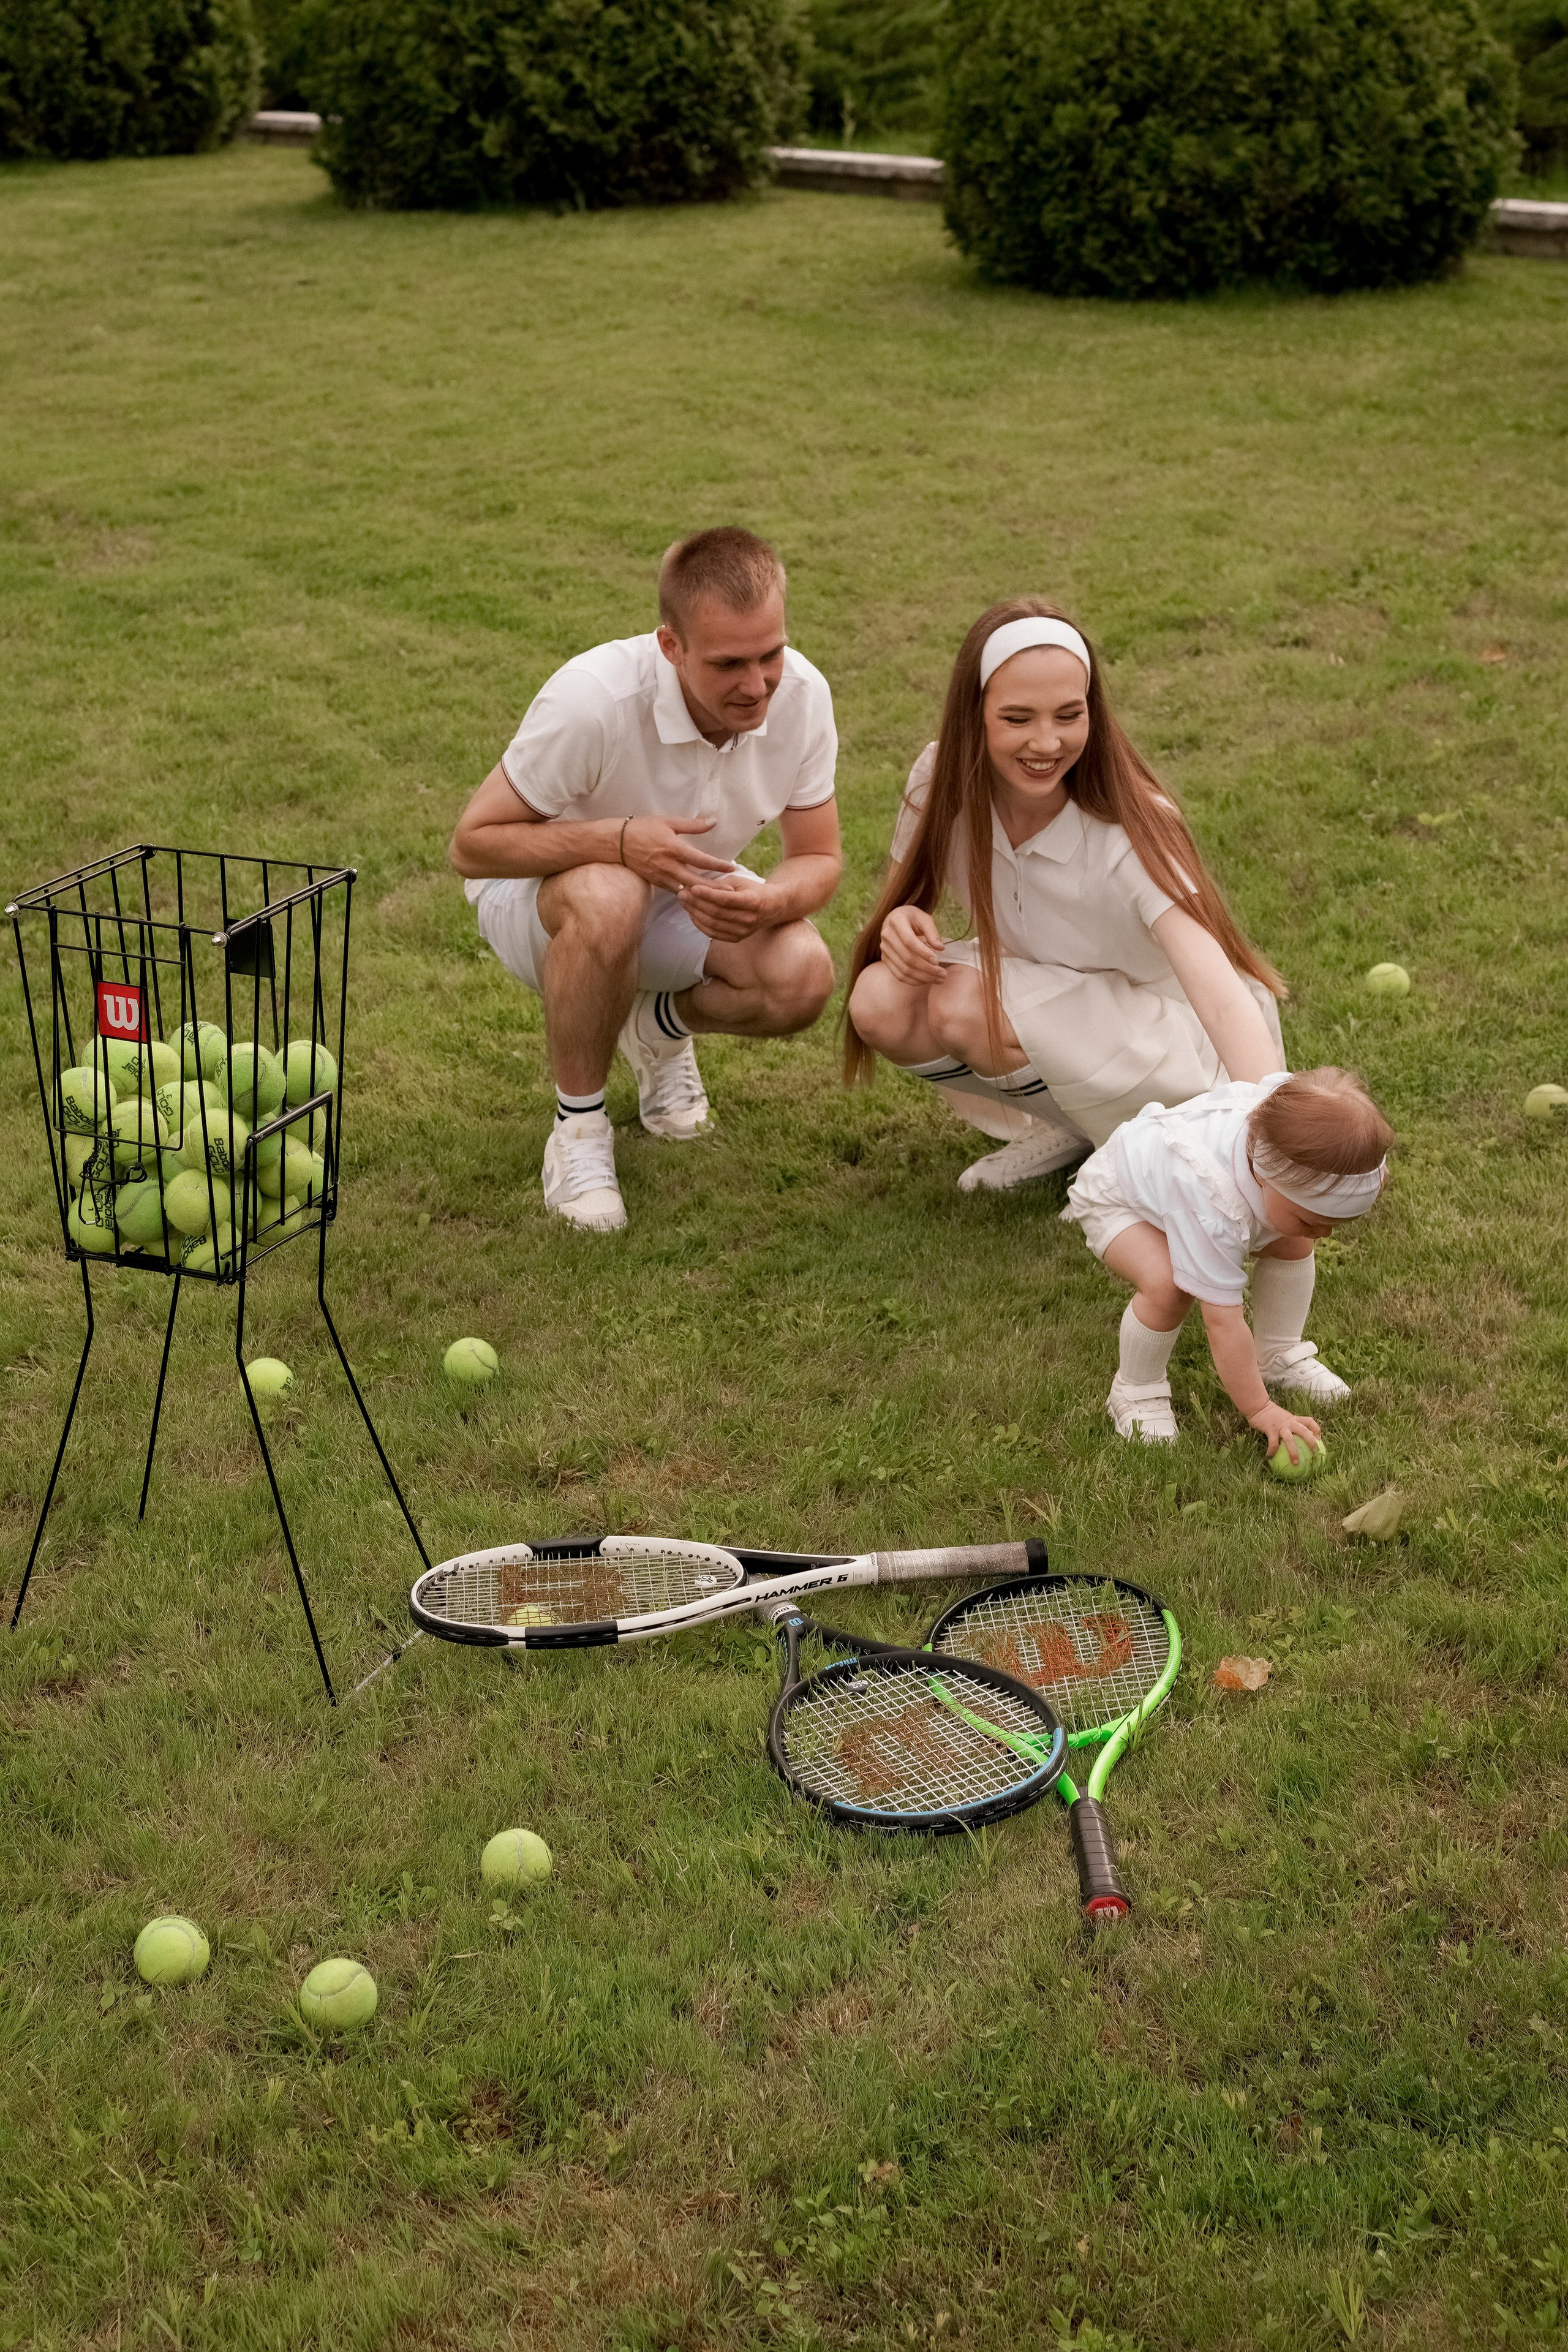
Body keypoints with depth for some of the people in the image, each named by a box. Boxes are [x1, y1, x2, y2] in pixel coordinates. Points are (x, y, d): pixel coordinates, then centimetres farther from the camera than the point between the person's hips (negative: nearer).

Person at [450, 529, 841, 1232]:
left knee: (801, 978, -25)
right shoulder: (592, 699, -34)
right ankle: (578, 1126, -16)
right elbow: (472, 843, -26)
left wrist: (768, 901, -36)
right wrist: (618, 839, -42)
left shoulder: (801, 694, -22)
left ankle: (660, 1025, 11)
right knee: (607, 898, -41)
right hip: (541, 890, -4)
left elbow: (818, 857, -11)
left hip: (688, 895, 4)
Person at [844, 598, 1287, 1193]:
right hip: (1053, 1008, 6)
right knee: (881, 1003, -19)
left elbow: (1220, 992, -39)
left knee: (964, 1007, -28)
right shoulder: (943, 780, -15)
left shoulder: (1131, 828, -29)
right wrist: (903, 922, -24)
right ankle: (1063, 1130, 1)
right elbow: (907, 894, 3)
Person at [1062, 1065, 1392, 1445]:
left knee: (1292, 1244, -7)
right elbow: (1224, 1321, -43)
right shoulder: (1214, 1208, -49)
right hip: (1113, 1198, -7)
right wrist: (1261, 1411, -40)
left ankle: (1278, 1357, 14)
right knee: (1168, 1284, -33)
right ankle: (1135, 1391, -8)